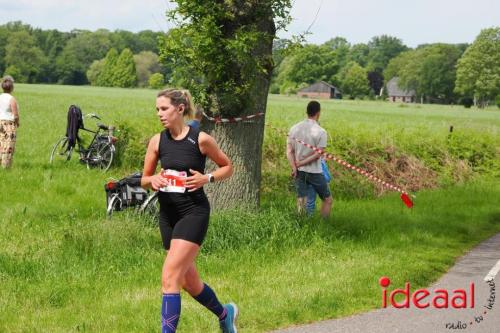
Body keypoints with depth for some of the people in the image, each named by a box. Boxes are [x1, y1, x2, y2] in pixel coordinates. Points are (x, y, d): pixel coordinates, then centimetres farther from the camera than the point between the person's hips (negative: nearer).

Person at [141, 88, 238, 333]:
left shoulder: (201, 139, -9)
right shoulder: (157, 141, 2)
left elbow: (228, 167, 4)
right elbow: (144, 180, 10)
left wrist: (207, 178, -14)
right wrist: (153, 180, -13)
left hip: (194, 212, -6)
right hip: (168, 214, 6)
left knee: (170, 276, -17)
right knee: (188, 280, 16)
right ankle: (224, 313, 42)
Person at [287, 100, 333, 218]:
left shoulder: (295, 128, 1)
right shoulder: (321, 132, -13)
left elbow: (289, 151, -4)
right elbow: (317, 154, -16)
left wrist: (294, 167, -9)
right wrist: (301, 163, -9)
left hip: (299, 171, 4)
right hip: (314, 172, -4)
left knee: (301, 201, 11)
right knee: (327, 199, 11)